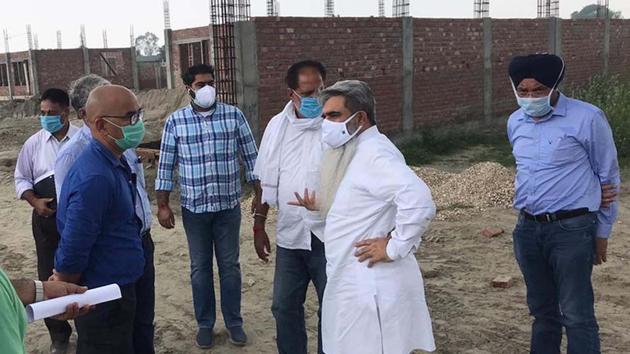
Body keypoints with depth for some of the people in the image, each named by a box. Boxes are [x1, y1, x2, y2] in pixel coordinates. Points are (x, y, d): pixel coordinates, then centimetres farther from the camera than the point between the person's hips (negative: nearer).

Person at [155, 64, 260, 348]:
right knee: (200, 268, 11)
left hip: (228, 206, 0)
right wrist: (162, 205, -1)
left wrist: (259, 193, 1)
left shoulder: (234, 115, -2)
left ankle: (234, 321, 26)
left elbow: (250, 157, 3)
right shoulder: (175, 121, -2)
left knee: (230, 265, 10)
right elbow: (165, 166, 1)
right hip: (194, 208, 0)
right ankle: (205, 323, 26)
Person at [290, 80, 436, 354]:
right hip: (352, 283, 10)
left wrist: (394, 247, -24)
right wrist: (319, 208, 6)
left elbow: (419, 200, -34)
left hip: (372, 287, -10)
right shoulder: (350, 152, 13)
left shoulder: (374, 153, -19)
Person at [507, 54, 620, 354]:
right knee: (541, 309, 17)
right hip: (528, 230, 6)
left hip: (572, 230, -5)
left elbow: (608, 177, -2)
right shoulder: (515, 122, 6)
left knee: (577, 315, -1)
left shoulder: (587, 119, -10)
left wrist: (602, 231, 1)